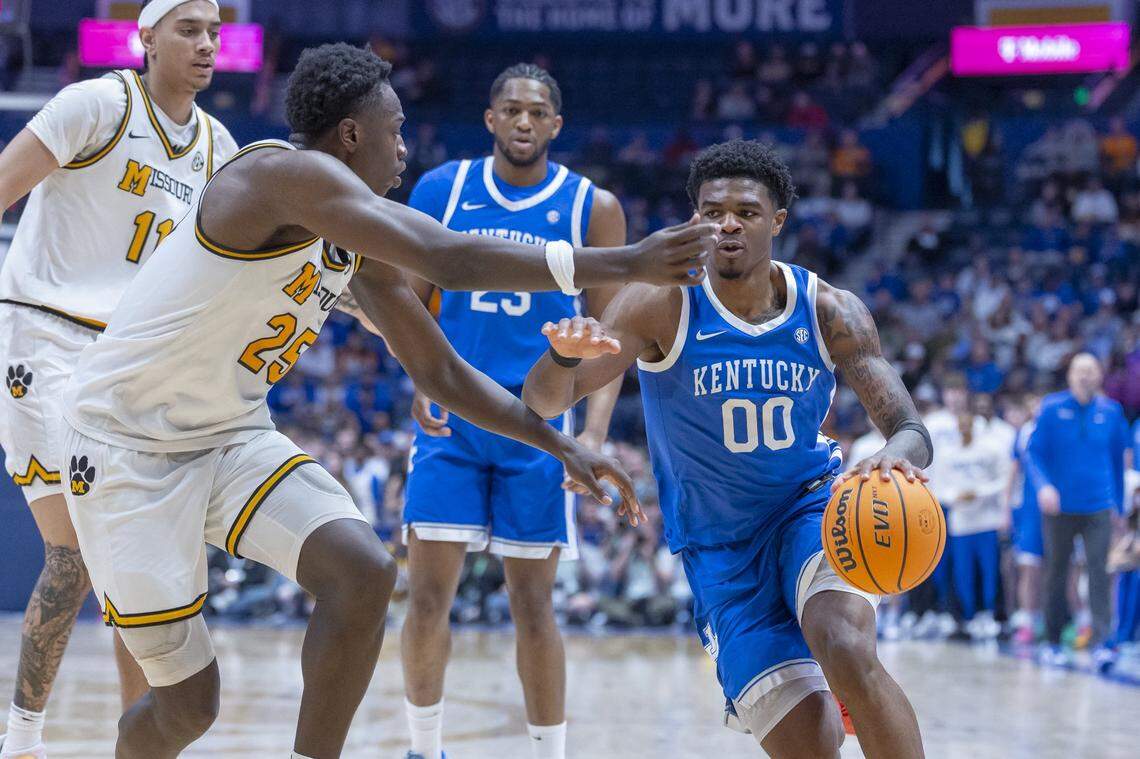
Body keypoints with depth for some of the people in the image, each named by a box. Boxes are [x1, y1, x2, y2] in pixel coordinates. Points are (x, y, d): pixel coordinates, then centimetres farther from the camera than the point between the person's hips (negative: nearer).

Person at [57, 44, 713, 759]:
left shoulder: (360, 253, 5)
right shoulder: (285, 171, -23)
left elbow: (441, 370, 16)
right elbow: (449, 260, -32)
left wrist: (558, 444, 8)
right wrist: (625, 264, -31)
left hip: (234, 435, 8)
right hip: (127, 442, -8)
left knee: (364, 571, -16)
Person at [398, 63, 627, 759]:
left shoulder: (592, 208, -1)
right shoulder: (441, 190, 2)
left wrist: (596, 432, -12)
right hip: (452, 416, 1)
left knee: (533, 602, 2)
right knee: (428, 593, -3)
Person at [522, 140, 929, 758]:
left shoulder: (830, 312, -8)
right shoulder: (664, 305, -14)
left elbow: (911, 432, -10)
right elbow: (543, 401, -22)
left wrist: (898, 454, -37)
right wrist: (565, 356, -48)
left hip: (811, 506, 1)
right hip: (720, 547, -1)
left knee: (849, 655, -32)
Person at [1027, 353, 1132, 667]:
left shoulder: (1111, 412, 4)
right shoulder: (1052, 408, -1)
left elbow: (1119, 459, 14)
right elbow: (1035, 452, -2)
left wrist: (1119, 503, 13)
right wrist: (1043, 485, -19)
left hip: (1098, 508, 0)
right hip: (1058, 508, 0)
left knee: (1099, 570, -13)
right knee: (1056, 574, 7)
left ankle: (1100, 641, -16)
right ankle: (1052, 643, 19)